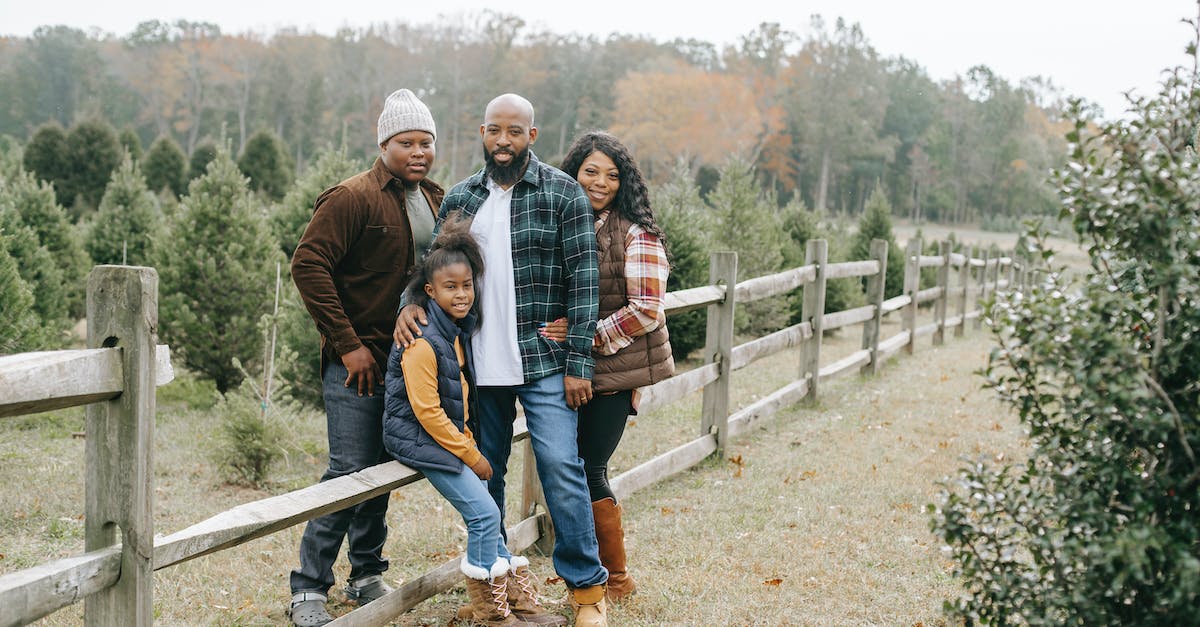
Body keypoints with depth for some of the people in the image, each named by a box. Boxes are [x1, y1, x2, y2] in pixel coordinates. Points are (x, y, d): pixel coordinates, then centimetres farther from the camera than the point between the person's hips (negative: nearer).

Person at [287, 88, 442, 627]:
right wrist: (347, 344, -18)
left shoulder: (434, 200, 12)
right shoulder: (353, 197, -12)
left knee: (380, 467, 14)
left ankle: (367, 575, 25)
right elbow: (308, 265, -17)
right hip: (358, 361, -7)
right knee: (351, 469, -8)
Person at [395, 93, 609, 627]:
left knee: (560, 466, -8)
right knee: (484, 472, 12)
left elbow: (583, 279, -6)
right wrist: (410, 302, -6)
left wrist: (578, 362, -11)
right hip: (480, 364, 4)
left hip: (544, 362, -4)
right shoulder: (459, 198, 9)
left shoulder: (563, 193, -3)